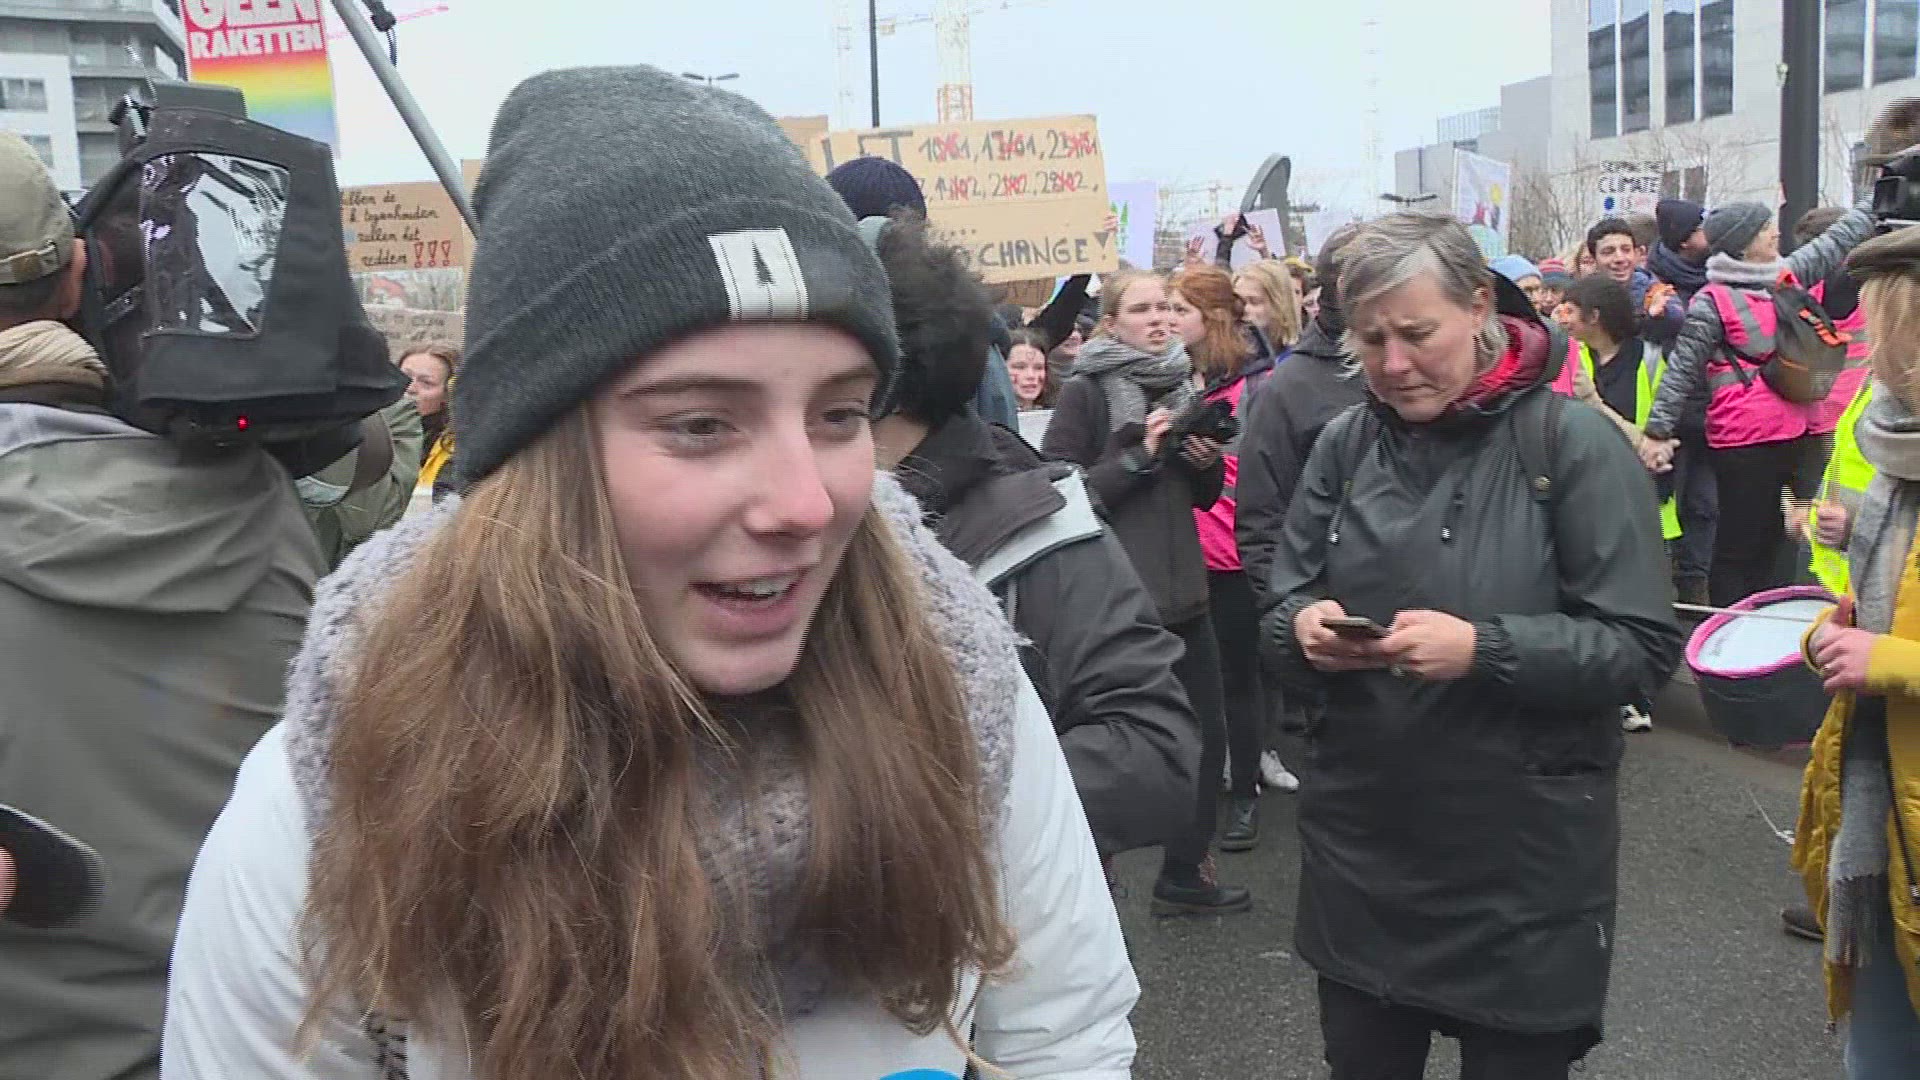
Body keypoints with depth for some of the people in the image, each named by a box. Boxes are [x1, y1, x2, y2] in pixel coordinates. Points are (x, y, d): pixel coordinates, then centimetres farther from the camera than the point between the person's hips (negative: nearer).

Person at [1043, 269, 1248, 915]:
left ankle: (1186, 874, 28)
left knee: (1208, 735, 12)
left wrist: (1208, 461, -2)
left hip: (1183, 594, 7)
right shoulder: (1085, 392, -8)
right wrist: (1138, 455, -19)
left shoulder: (1180, 385, 12)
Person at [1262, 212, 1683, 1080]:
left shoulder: (1574, 442, -9)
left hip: (1523, 856, -3)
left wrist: (1484, 649, -26)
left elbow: (1642, 647, -12)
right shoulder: (1344, 444, 2)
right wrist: (1304, 628, -17)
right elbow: (1279, 611, 6)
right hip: (1359, 845, 4)